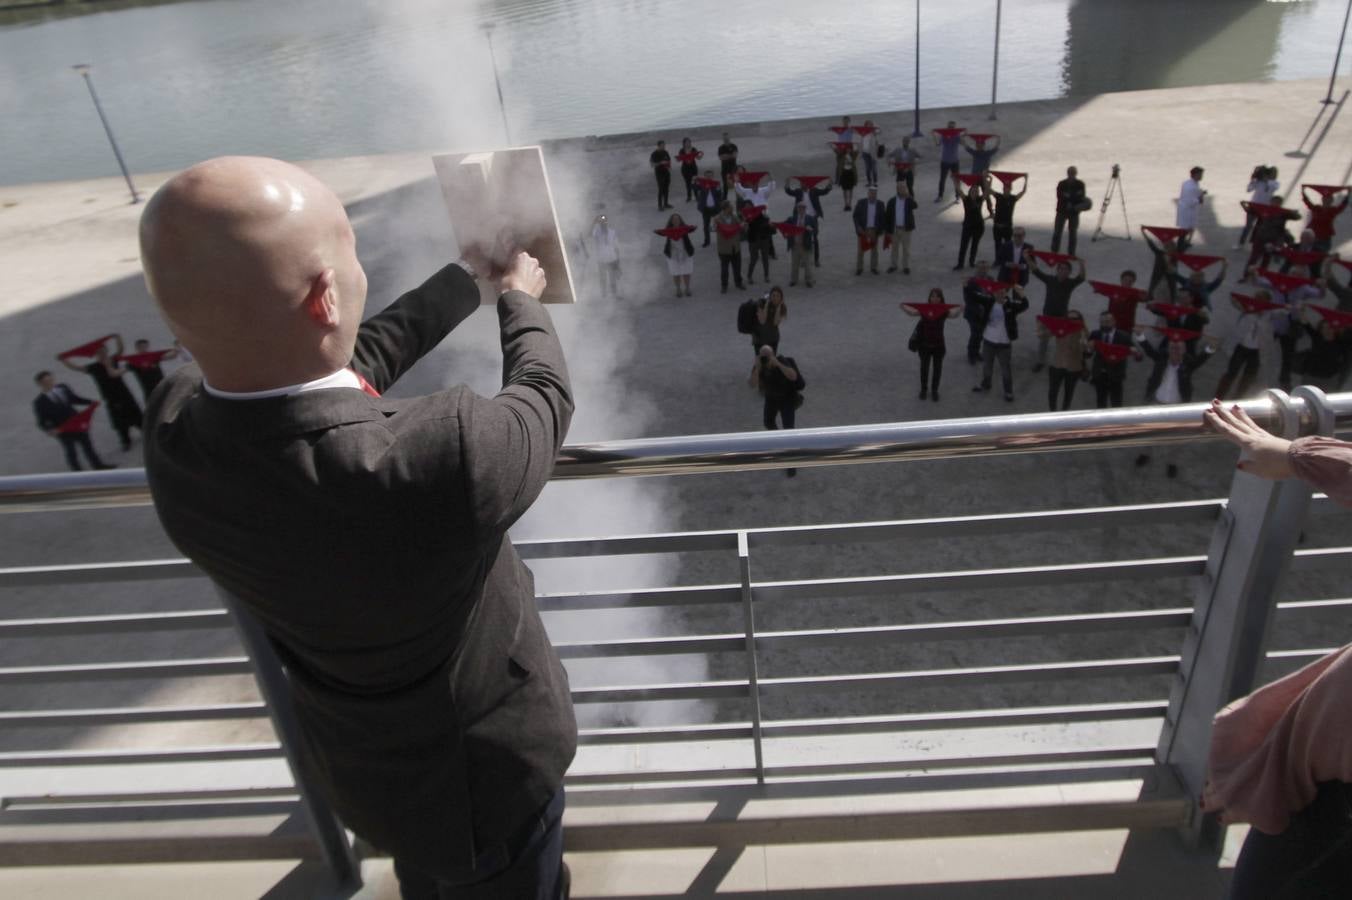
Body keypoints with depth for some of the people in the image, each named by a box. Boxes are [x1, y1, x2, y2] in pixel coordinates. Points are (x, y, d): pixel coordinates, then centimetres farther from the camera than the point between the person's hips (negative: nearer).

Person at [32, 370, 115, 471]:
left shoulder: (63, 388, -6)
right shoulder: (39, 402, -19)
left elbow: (75, 399, 11)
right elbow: (41, 422, -14)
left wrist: (91, 402, -4)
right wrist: (50, 429, -34)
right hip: (63, 431, -5)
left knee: (87, 445, 22)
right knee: (70, 452, 14)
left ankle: (98, 465, 42)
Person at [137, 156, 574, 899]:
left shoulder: (176, 429, -23)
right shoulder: (442, 461, -44)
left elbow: (356, 361, -5)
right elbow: (543, 399, -20)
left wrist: (466, 277, 8)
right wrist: (520, 300, 1)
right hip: (478, 768, -5)